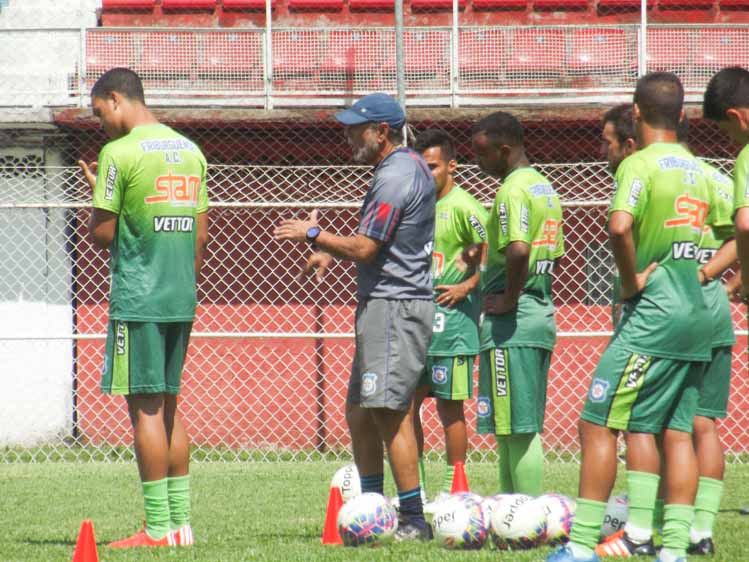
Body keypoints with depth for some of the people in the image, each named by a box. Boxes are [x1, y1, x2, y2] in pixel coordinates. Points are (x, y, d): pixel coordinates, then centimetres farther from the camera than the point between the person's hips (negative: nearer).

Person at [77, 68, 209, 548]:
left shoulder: (119, 154, -10)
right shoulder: (191, 152, 12)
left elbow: (101, 234, -9)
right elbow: (201, 234, 15)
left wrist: (96, 191, 8)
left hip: (137, 300, -7)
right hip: (181, 298, 7)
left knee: (145, 406, -5)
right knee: (168, 406, 13)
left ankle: (159, 527, -7)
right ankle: (181, 521, 12)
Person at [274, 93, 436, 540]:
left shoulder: (395, 177, -16)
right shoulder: (412, 165, 16)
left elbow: (364, 248, -18)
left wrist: (313, 235, -5)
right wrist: (332, 252, 18)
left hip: (395, 306, -11)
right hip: (382, 306, 11)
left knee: (388, 411, -13)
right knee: (360, 412, 15)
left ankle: (414, 519, -14)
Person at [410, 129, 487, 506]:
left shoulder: (463, 207, -10)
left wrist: (466, 287, -16)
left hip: (450, 318, -8)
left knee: (449, 406, -2)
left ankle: (453, 489, 5)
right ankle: (416, 487, 14)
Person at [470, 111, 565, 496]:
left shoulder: (513, 190, -14)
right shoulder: (545, 187, 16)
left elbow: (518, 249, -29)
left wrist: (508, 300, -18)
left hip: (511, 322, -10)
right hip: (542, 316, 10)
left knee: (516, 429, -7)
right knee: (524, 429, 14)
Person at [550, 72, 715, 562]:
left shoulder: (640, 165, -11)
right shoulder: (698, 170, 13)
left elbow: (620, 226, -27)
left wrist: (631, 280, -15)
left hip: (654, 316, -8)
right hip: (698, 314, 8)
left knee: (598, 425, -4)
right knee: (676, 431, 8)